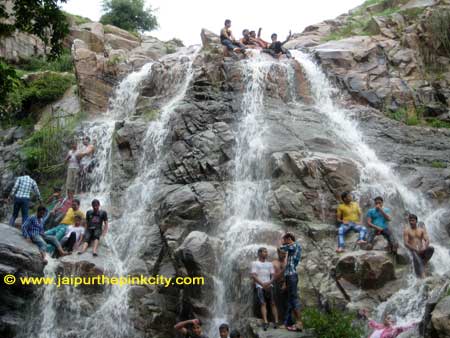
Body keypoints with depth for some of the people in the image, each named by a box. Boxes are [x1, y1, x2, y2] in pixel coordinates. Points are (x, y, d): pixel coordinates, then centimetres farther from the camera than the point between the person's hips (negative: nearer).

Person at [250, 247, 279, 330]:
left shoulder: (269, 264, 21)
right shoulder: (255, 263, 10)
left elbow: (273, 275, 12)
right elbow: (254, 276, -1)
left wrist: (269, 282, -9)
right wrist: (262, 284, -11)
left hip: (269, 286, 3)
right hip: (260, 286, -3)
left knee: (273, 303, -10)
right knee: (263, 304, -15)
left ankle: (276, 321, -15)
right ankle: (265, 322, -23)